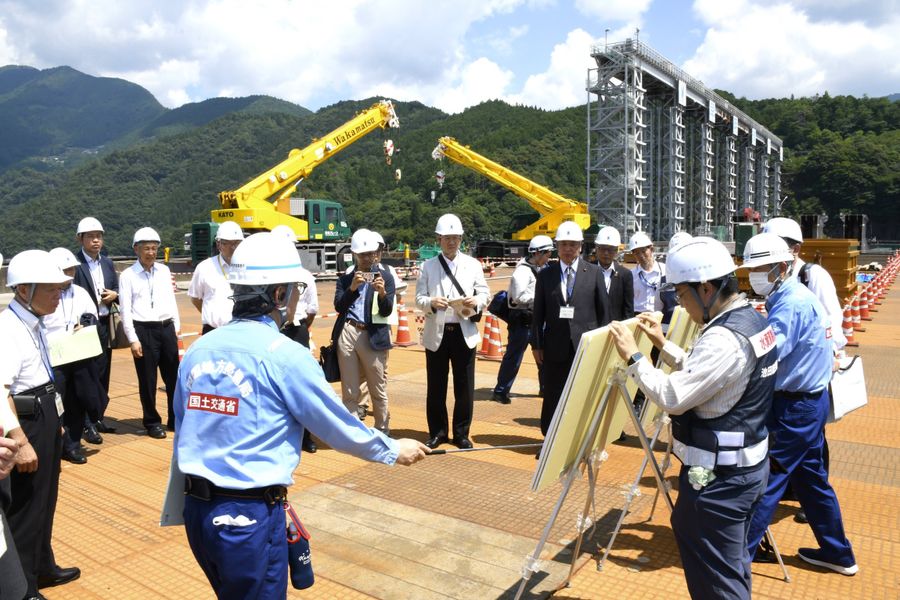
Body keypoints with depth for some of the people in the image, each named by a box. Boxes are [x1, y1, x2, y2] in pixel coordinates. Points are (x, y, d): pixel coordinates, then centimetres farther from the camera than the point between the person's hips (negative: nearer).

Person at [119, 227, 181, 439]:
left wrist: (177, 327, 10)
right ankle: (152, 423, 21)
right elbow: (125, 310, -6)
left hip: (166, 328, 4)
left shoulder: (164, 271, 9)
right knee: (148, 380, 5)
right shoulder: (128, 275, -3)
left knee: (174, 377, 11)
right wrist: (133, 340, -10)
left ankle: (175, 420, 26)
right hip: (144, 330, -4)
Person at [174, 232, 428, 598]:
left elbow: (182, 431, 10)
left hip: (197, 510, 6)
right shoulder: (284, 354, -16)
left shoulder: (198, 349, 2)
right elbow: (339, 426, -8)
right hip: (249, 515, -6)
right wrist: (393, 450, 9)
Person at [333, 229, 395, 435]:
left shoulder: (385, 276, 3)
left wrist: (382, 293, -25)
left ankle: (382, 431, 21)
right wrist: (352, 288, -17)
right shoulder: (346, 277, 9)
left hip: (373, 336, -2)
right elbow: (338, 306, -2)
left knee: (378, 390, 7)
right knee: (349, 391, 8)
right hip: (347, 333, 2)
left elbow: (387, 311, -5)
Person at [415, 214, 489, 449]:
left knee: (465, 387, 5)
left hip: (464, 332, 1)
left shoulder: (473, 264, 8)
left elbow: (484, 293, 7)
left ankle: (461, 433, 19)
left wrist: (476, 302, -16)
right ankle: (437, 432, 22)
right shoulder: (427, 266, 5)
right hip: (436, 333, 0)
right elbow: (419, 299, 1)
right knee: (436, 387, 8)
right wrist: (431, 302, -21)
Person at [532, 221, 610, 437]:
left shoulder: (594, 272, 5)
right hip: (555, 347, 1)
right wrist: (536, 344, 2)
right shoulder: (545, 275, 6)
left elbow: (604, 310, 5)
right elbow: (538, 313, 6)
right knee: (553, 397, 7)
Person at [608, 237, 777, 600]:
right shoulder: (753, 319, 6)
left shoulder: (724, 338, -27)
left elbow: (673, 397, -27)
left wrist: (633, 357, -18)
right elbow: (700, 375, 15)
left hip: (719, 475, -11)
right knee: (732, 563, 26)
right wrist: (663, 344, 9)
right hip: (748, 463, 11)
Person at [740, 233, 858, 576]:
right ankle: (837, 553, 33)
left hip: (794, 407, -10)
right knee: (811, 478, 20)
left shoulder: (791, 304, -20)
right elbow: (769, 346, 13)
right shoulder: (797, 297, 11)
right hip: (809, 401, 10)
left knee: (764, 479, -2)